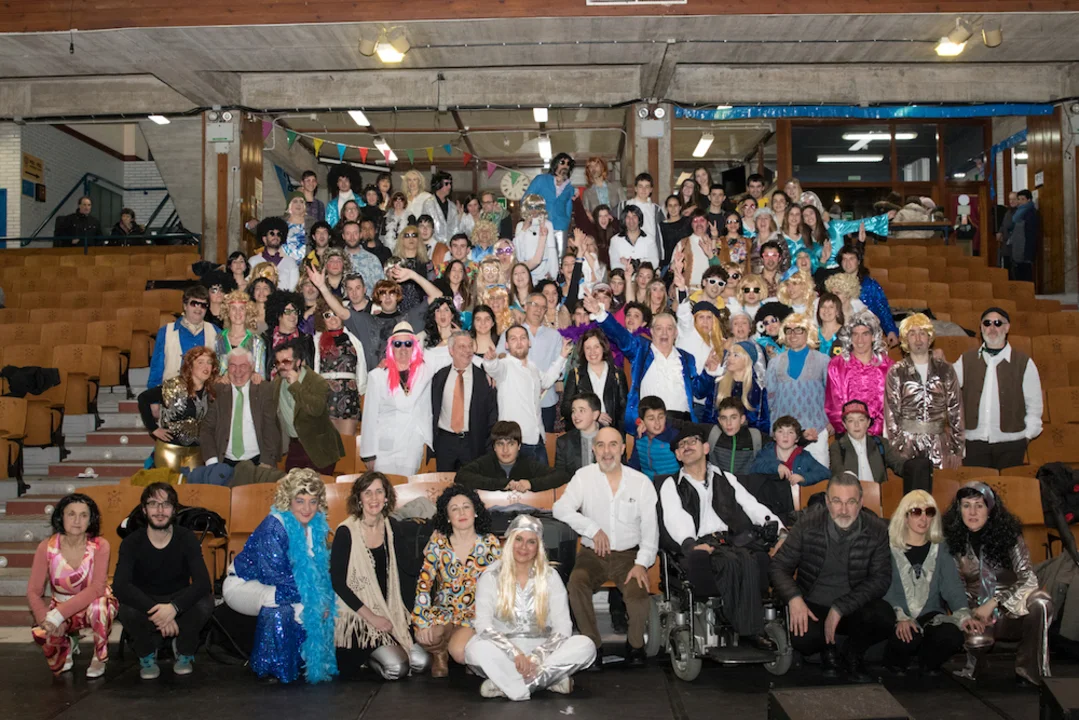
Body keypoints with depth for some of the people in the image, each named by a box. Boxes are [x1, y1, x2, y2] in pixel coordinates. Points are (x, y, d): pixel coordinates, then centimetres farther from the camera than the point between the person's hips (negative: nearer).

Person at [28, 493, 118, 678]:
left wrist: (59, 614, -36)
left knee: (98, 607, -38)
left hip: (94, 604, -2)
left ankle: (100, 657, -8)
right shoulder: (47, 547, -14)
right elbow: (33, 591, -12)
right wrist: (45, 618, -31)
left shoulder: (100, 545, -19)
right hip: (60, 606, 2)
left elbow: (97, 588, -28)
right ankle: (66, 648, 9)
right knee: (42, 632, -30)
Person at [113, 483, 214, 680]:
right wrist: (155, 611, -41)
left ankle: (184, 651, 1)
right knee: (126, 609, -34)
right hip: (145, 604, 0)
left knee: (205, 602, -32)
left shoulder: (186, 538, -12)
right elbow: (120, 586, -28)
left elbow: (203, 582, -24)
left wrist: (174, 607, -42)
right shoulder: (132, 542, -13)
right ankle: (147, 654, -1)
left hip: (179, 603, 0)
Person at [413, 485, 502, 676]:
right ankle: (439, 654, 8)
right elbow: (424, 582, -5)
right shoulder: (438, 541, -2)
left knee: (459, 652, -29)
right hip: (443, 612, 2)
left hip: (477, 615, -1)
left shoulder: (490, 543, -2)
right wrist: (421, 622, -15)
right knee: (424, 637, -30)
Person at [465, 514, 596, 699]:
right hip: (504, 653, -2)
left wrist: (537, 657, -20)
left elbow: (563, 627, -4)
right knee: (475, 648, -34)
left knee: (586, 646, -25)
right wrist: (516, 654, -24)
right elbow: (483, 625, -10)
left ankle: (504, 683, -24)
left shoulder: (550, 577, 3)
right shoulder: (491, 577, -1)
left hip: (541, 651, 2)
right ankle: (549, 680, -26)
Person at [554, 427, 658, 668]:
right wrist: (593, 529, -18)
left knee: (638, 594, -27)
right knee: (576, 584, -29)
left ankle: (635, 643, 4)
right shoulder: (584, 477, 2)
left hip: (628, 555, 0)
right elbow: (560, 509, -9)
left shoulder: (641, 482, 2)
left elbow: (650, 527, -1)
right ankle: (593, 644, -10)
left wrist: (642, 563, -13)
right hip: (592, 554, 0)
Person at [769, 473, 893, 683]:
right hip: (813, 607, -1)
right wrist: (793, 598, -24)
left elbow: (881, 579, -12)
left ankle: (855, 654, 4)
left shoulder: (877, 530, -8)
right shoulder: (808, 523, -9)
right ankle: (828, 652, 8)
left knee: (885, 618, -31)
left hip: (854, 608, 1)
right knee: (801, 638, -32)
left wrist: (840, 608, -23)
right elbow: (778, 566, -4)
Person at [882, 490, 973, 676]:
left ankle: (928, 663, 5)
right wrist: (900, 617, -28)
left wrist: (963, 615, -19)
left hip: (931, 617, 3)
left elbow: (952, 585, 0)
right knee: (909, 638, -36)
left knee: (952, 636, -29)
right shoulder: (890, 547, -1)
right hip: (897, 617, -3)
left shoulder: (941, 549, 11)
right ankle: (896, 662, 2)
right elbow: (885, 588, -11)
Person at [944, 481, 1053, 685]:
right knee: (975, 640, -34)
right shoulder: (954, 540, -3)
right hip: (976, 614, 0)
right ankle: (974, 665, 5)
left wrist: (993, 603, -22)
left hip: (1011, 611, 0)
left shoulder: (1008, 534, -7)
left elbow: (1028, 579, -15)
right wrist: (971, 612, -13)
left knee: (1040, 601, -33)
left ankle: (1030, 672, -16)